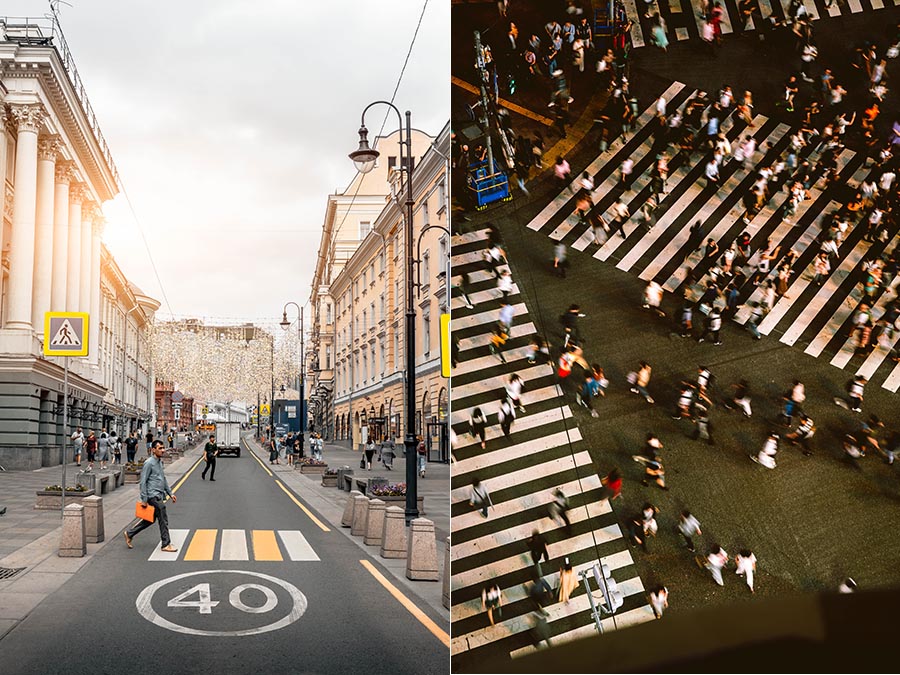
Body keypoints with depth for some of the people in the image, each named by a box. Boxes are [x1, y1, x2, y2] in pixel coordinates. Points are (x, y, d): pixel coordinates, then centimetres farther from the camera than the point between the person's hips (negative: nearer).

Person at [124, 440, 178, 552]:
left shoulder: (160, 462, 14)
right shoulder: (149, 463, -14)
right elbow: (143, 482, -15)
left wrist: (170, 493, 19)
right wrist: (144, 500, -15)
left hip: (160, 496, 9)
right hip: (154, 496, -9)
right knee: (163, 520, -4)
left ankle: (129, 533, 29)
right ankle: (166, 544, 5)